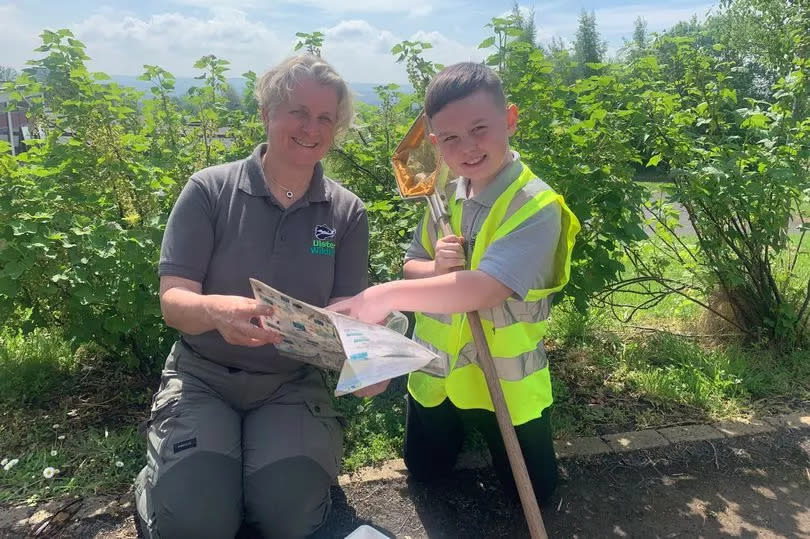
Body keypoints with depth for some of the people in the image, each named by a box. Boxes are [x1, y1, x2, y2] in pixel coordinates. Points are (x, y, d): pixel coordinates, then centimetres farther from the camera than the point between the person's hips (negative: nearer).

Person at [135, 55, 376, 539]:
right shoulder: (210, 189, -8)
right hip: (204, 375, -1)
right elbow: (174, 301, -12)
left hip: (292, 384, 1)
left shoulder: (348, 212, -2)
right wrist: (217, 310, -36)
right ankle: (156, 486, 15)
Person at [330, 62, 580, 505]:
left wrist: (389, 295, -44)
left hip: (504, 379, -4)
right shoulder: (445, 194, -5)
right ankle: (461, 425, 49)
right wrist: (437, 267, -21)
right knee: (424, 471, 22)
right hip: (436, 369, 5)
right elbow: (411, 267, 3)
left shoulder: (536, 208, -25)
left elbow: (486, 287, -37)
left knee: (533, 491, 15)